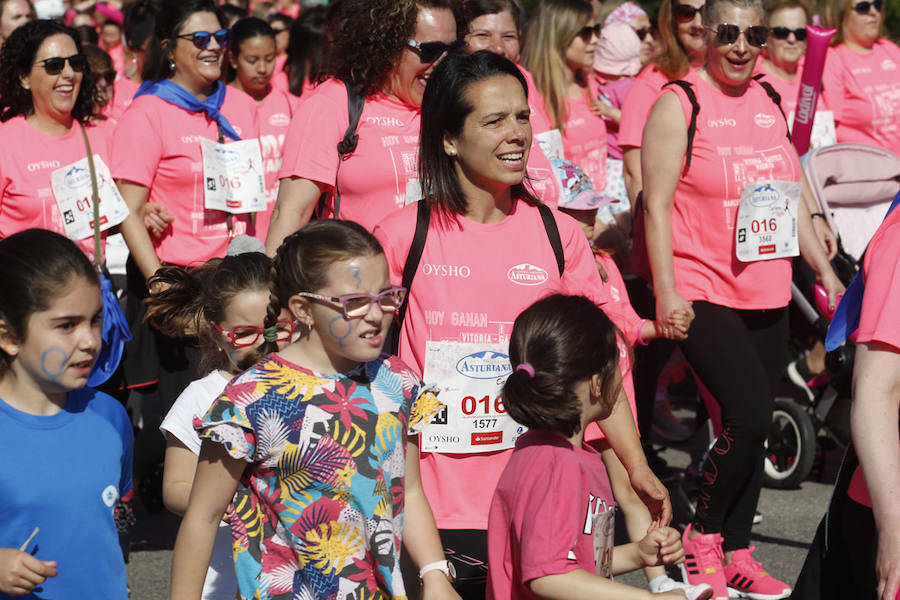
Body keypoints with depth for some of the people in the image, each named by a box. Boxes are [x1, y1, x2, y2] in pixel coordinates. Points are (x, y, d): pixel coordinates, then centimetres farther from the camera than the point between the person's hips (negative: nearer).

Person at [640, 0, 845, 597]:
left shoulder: (772, 103, 11)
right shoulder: (679, 104, -6)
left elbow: (795, 196, 18)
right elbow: (656, 205, -9)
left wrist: (826, 272, 15)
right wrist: (666, 294, -15)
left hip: (768, 296, 6)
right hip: (703, 295, -6)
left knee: (754, 427, 8)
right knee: (749, 418, -17)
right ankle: (702, 536, 4)